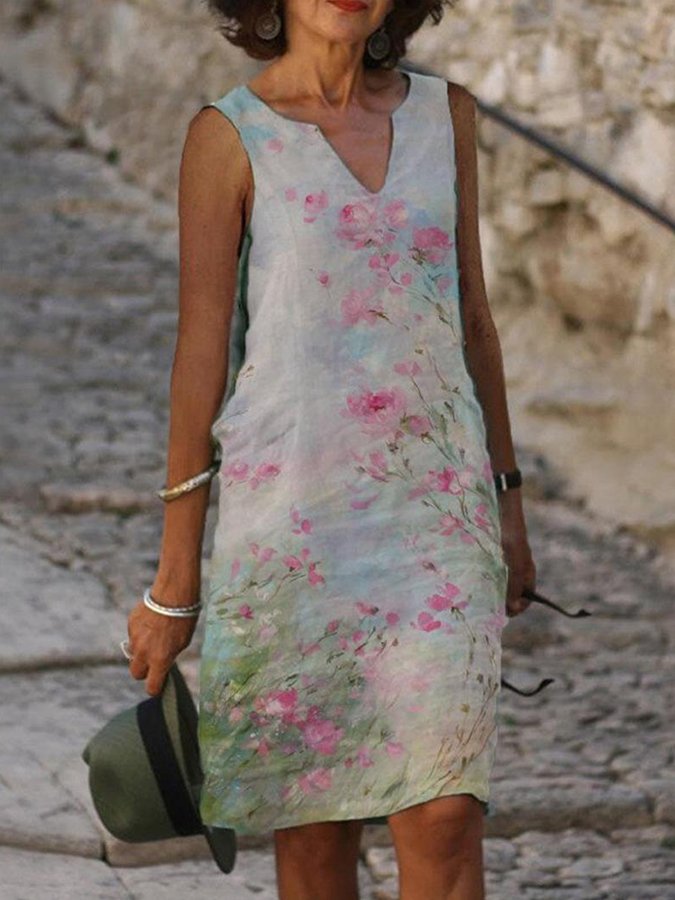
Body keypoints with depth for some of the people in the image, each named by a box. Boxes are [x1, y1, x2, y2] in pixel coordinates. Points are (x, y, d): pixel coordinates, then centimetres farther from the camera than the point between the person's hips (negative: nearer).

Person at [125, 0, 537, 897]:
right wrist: (173, 583, -3)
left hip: (435, 506, 3)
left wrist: (506, 501, 15)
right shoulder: (228, 136, -5)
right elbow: (200, 354, -5)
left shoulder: (444, 113, 6)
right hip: (292, 511, -2)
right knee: (317, 824, 6)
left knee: (447, 815, -8)